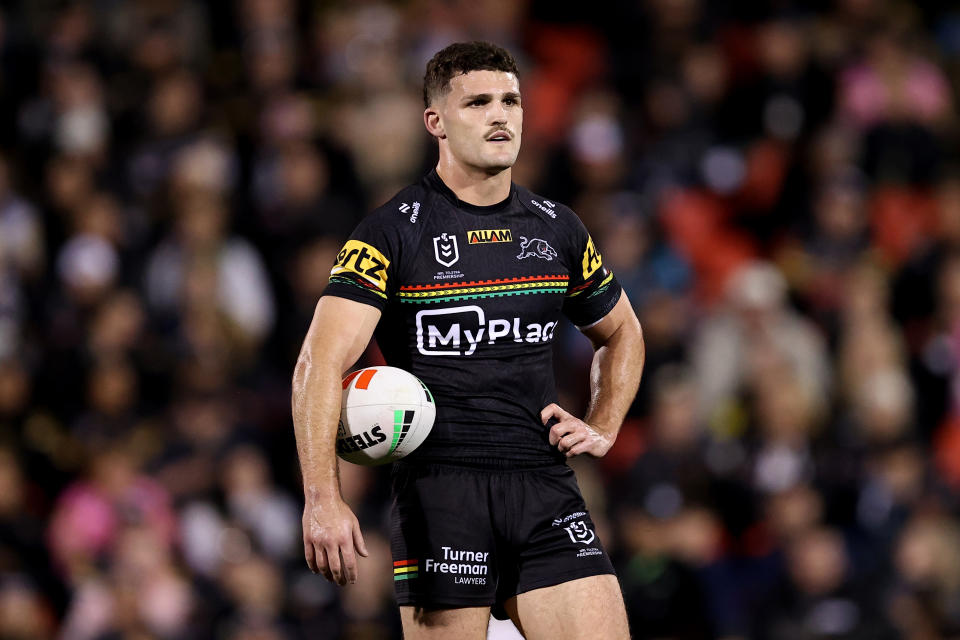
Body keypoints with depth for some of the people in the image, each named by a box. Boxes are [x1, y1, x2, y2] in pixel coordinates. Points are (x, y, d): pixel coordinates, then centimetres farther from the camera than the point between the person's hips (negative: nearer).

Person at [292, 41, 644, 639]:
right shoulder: (393, 232, -3)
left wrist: (603, 428, 13)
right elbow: (321, 365, -12)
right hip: (438, 486, -4)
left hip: (544, 482, 4)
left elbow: (621, 333, 31)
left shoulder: (557, 229, 12)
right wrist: (322, 499, -24)